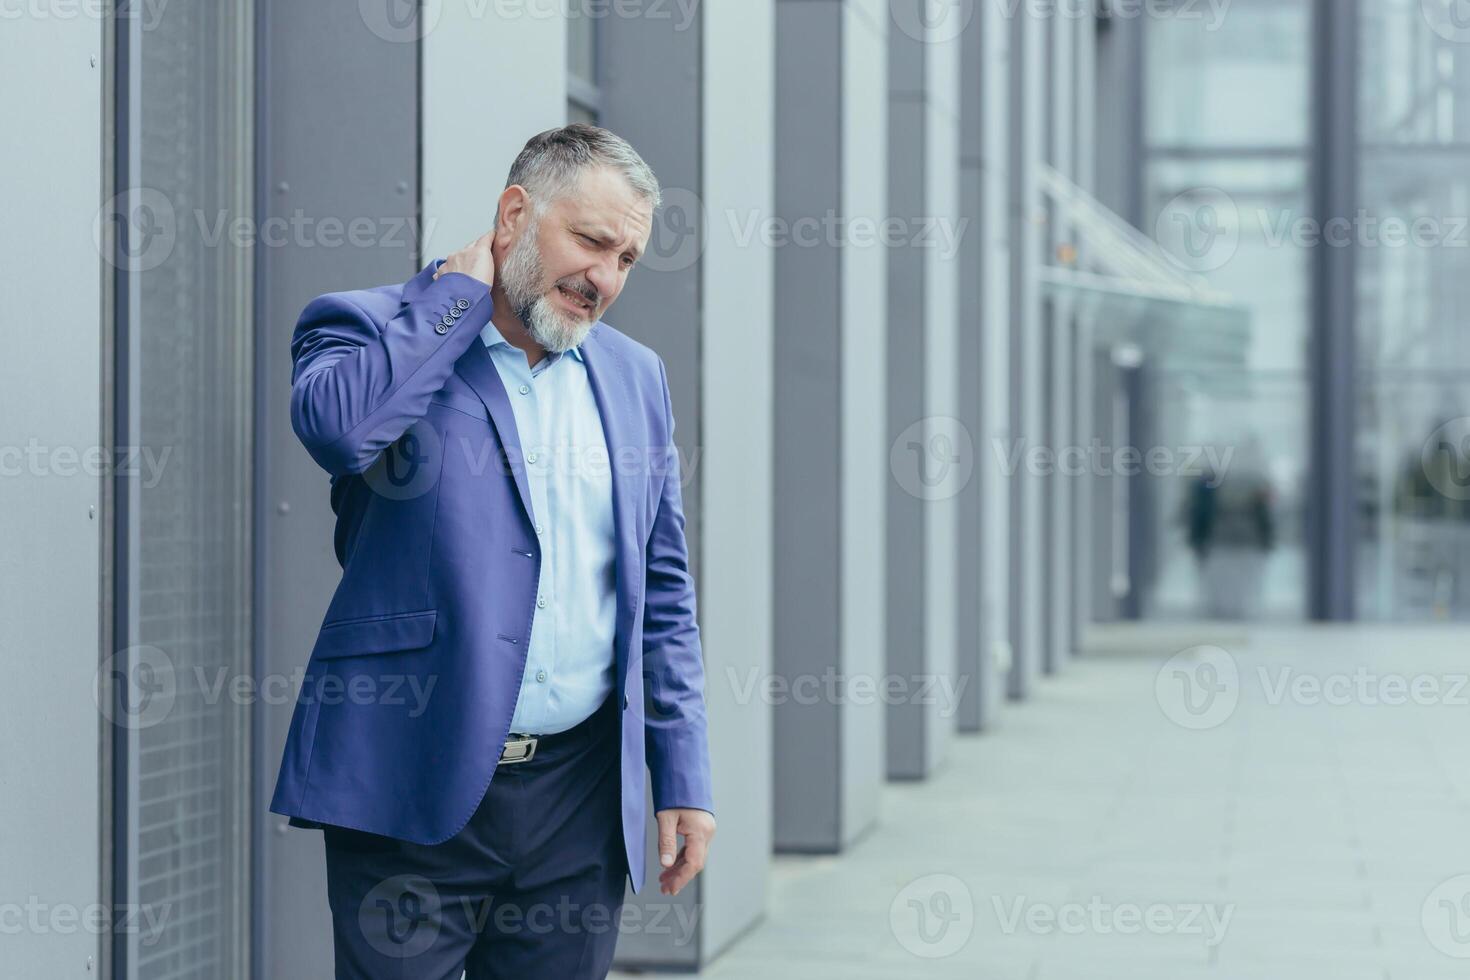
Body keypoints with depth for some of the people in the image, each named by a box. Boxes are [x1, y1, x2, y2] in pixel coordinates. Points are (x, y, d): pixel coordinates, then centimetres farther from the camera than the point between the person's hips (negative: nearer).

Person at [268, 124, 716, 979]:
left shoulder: (636, 375, 15)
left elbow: (662, 597, 17)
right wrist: (462, 290, -11)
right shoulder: (368, 328, 0)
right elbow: (336, 425, -25)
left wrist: (683, 779, 10)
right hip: (413, 784, -4)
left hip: (580, 786, 5)